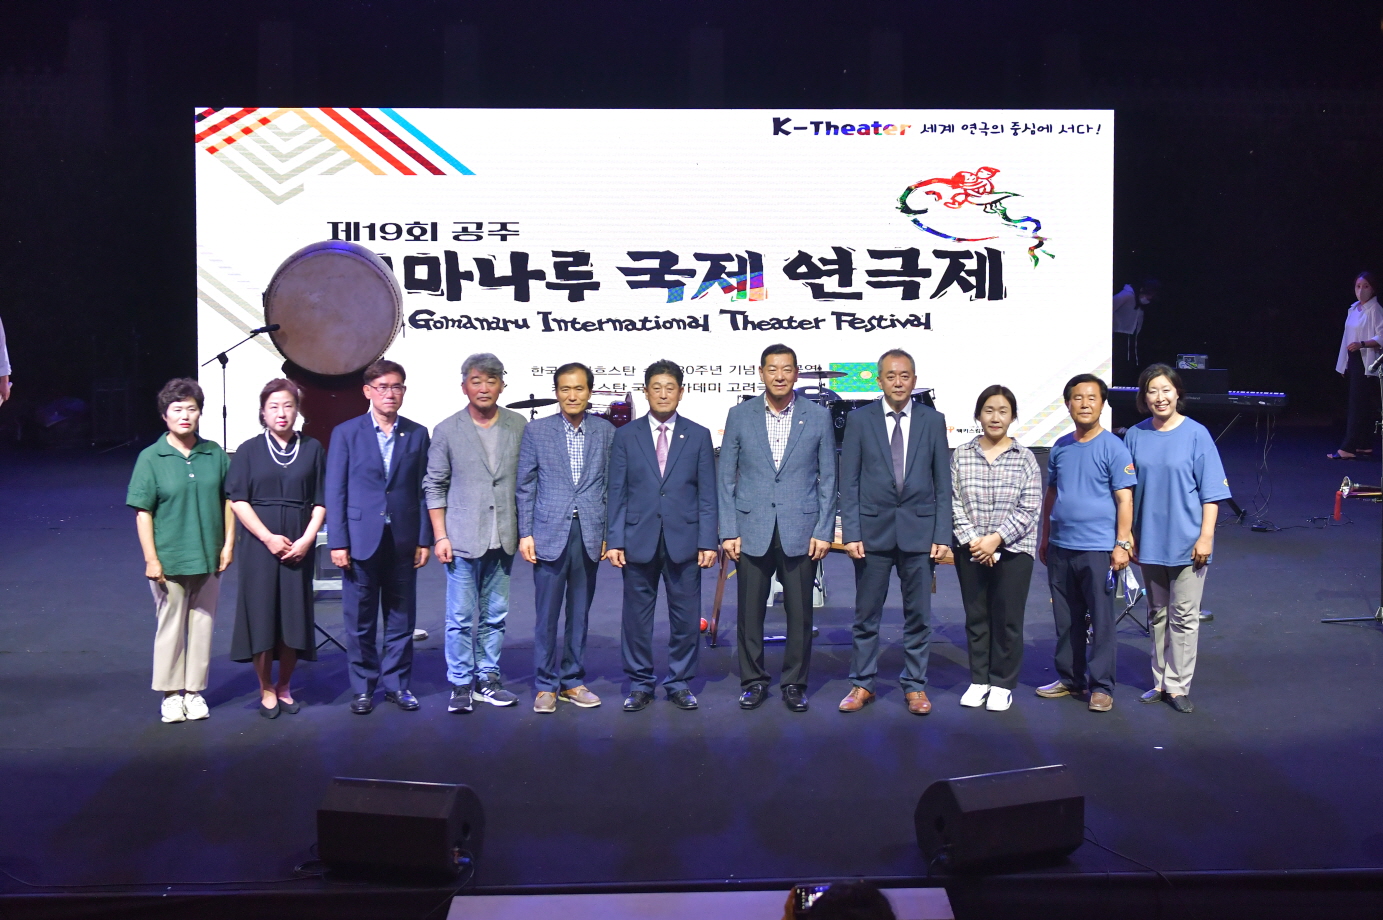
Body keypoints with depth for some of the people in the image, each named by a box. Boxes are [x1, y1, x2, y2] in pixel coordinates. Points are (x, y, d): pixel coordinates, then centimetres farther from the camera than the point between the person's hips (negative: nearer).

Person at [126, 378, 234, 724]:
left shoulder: (215, 454, 2)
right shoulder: (151, 458, -5)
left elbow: (228, 501, 8)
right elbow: (143, 512, -6)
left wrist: (228, 543, 2)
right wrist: (151, 559, -10)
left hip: (208, 557, 3)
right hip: (169, 559, -2)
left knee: (202, 624, 9)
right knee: (171, 625, 7)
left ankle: (195, 690, 22)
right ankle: (171, 693, 20)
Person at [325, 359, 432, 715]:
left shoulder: (417, 434, 6)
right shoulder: (346, 433, 1)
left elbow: (423, 490, 5)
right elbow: (335, 492, -1)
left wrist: (424, 540, 1)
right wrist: (337, 543, -6)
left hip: (403, 540, 2)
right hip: (361, 539, -1)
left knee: (401, 618, 8)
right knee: (360, 621, 6)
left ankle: (397, 683, 21)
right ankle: (363, 687, 19)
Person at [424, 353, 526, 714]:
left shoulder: (519, 427, 4)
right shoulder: (447, 431, 0)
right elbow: (434, 486, 2)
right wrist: (440, 536, -3)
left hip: (503, 539, 2)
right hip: (463, 539, -2)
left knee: (494, 616, 10)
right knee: (461, 617, 1)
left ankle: (487, 679, 21)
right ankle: (460, 684, 12)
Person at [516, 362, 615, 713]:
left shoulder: (606, 432, 6)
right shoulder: (536, 431, 2)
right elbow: (525, 486, 4)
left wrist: (610, 533, 4)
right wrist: (525, 533, -2)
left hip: (590, 535, 2)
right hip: (550, 534, -2)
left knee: (580, 614, 10)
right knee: (546, 615, 2)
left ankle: (573, 681, 21)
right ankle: (545, 686, 13)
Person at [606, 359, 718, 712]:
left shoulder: (698, 436, 6)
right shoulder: (626, 435, 6)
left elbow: (707, 495, 4)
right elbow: (617, 493, 4)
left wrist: (708, 542, -3)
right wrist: (614, 541, -3)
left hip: (684, 540, 0)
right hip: (639, 539, 0)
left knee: (686, 616, 5)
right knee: (637, 616, 6)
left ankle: (679, 683, 20)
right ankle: (640, 685, 19)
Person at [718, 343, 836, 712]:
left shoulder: (818, 416, 3)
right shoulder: (740, 415, 4)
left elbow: (828, 478, 5)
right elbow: (726, 478, 5)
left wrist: (824, 531, -2)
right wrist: (728, 531, -1)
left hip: (800, 531, 0)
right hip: (752, 530, 1)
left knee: (800, 613, 5)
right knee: (750, 612, 6)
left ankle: (795, 683, 20)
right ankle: (753, 681, 21)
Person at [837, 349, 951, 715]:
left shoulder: (933, 420, 5)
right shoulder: (859, 420, 2)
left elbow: (943, 483, 5)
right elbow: (848, 482, 0)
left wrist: (942, 535, -2)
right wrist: (851, 533, -7)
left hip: (919, 530, 1)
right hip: (873, 531, -1)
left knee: (918, 615, 8)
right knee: (866, 615, 7)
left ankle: (915, 686, 21)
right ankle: (862, 684, 20)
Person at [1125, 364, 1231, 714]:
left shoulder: (1196, 434, -6)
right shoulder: (1135, 436, 2)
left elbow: (1211, 492, -5)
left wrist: (1206, 536, -11)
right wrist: (1128, 536, 7)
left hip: (1187, 543, -3)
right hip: (1149, 541, 4)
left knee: (1183, 617, 2)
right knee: (1157, 615, 13)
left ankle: (1178, 685, 11)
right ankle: (1160, 681, 23)